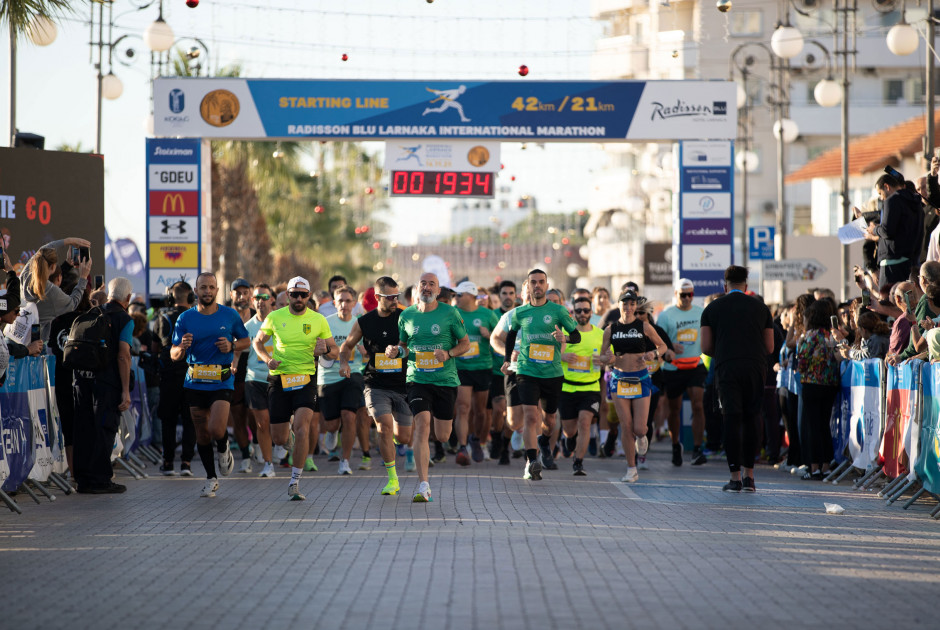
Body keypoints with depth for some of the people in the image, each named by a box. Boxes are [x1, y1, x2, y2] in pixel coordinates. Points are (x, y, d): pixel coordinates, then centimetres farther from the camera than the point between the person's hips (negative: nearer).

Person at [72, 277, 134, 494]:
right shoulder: (124, 320, -5)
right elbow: (123, 356, -12)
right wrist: (126, 390, -11)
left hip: (82, 378, 5)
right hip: (107, 382, -5)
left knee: (84, 428, 9)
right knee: (104, 430, 0)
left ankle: (83, 479, 13)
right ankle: (100, 480, 1)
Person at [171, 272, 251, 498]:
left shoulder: (230, 315, 1)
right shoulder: (185, 318, 2)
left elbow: (245, 341, 13)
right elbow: (174, 355, 2)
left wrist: (232, 346, -9)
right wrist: (182, 347, -21)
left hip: (222, 382, -2)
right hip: (195, 383, 2)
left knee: (216, 430, -18)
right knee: (202, 435, 7)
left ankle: (224, 450, 17)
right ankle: (211, 478, 23)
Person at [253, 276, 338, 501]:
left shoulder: (318, 320, 3)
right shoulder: (275, 317, 2)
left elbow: (335, 351, 10)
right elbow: (258, 342, 14)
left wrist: (326, 349, -14)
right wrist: (267, 358, -6)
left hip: (305, 379, -1)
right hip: (279, 379, 1)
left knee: (302, 428, -21)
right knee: (279, 439, 5)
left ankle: (294, 483, -15)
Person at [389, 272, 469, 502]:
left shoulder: (449, 313, -1)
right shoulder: (406, 315, 5)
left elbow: (465, 343, 5)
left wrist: (449, 354, -14)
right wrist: (396, 351, -5)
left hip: (445, 379, 0)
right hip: (417, 378, 0)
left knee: (442, 436, 5)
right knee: (422, 425, -18)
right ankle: (423, 486, -18)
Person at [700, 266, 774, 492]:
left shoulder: (712, 308, 9)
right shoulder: (760, 307, 12)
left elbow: (706, 348, 4)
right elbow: (770, 347, 11)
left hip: (727, 369, -1)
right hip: (755, 367, 1)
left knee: (732, 421, 0)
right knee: (751, 420, 8)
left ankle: (735, 478, -5)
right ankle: (749, 477, 7)